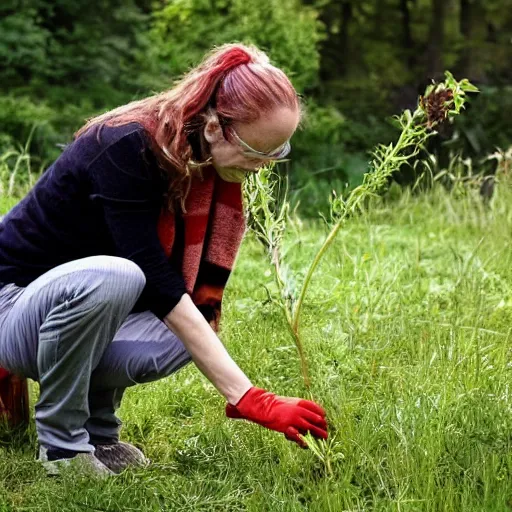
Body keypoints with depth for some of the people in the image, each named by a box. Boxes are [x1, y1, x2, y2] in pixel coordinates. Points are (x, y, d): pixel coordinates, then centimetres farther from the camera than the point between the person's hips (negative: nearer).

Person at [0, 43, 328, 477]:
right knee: (110, 276, -38)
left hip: (96, 310, 6)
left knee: (180, 335, -26)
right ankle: (62, 442, -17)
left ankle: (96, 426, 3)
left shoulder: (206, 164, -6)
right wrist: (248, 399, -38)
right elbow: (160, 286, -35)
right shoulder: (126, 149, -29)